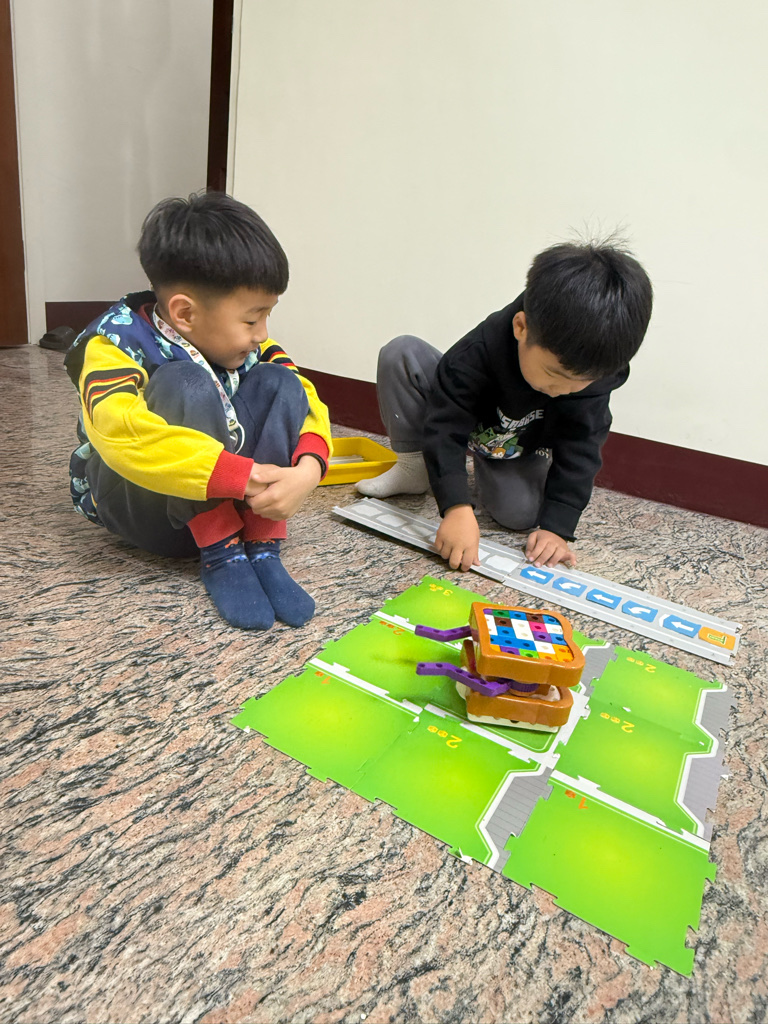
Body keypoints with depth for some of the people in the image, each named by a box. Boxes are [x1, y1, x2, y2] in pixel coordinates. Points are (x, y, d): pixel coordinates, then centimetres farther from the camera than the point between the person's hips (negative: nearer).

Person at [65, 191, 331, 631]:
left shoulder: (245, 343, -3)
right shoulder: (114, 344, -19)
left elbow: (304, 399, -10)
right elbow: (123, 433, -38)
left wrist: (308, 468, -31)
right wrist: (240, 474, -42)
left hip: (227, 501, 5)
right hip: (139, 509, -5)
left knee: (277, 381, -15)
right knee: (185, 384, -30)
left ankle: (263, 548, -23)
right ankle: (221, 554, -25)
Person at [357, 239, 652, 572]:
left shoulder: (593, 368, -29)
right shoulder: (478, 353, -37)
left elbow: (579, 450, -25)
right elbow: (445, 428, -38)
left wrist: (557, 526, -33)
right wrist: (457, 508, -50)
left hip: (521, 451, 1)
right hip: (463, 425, -1)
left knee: (520, 513, -27)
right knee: (401, 354, -24)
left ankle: (484, 473, 8)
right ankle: (413, 469, -9)